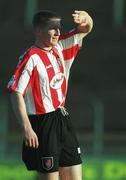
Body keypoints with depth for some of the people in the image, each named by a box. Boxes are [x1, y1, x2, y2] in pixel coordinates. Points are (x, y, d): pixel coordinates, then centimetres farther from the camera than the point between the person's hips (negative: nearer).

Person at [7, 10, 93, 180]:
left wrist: (85, 19, -10)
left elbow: (85, 29, 16)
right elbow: (16, 94, -18)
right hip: (42, 123, -8)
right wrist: (27, 128, -24)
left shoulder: (60, 48, 7)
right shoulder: (31, 58, -14)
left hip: (62, 119, 8)